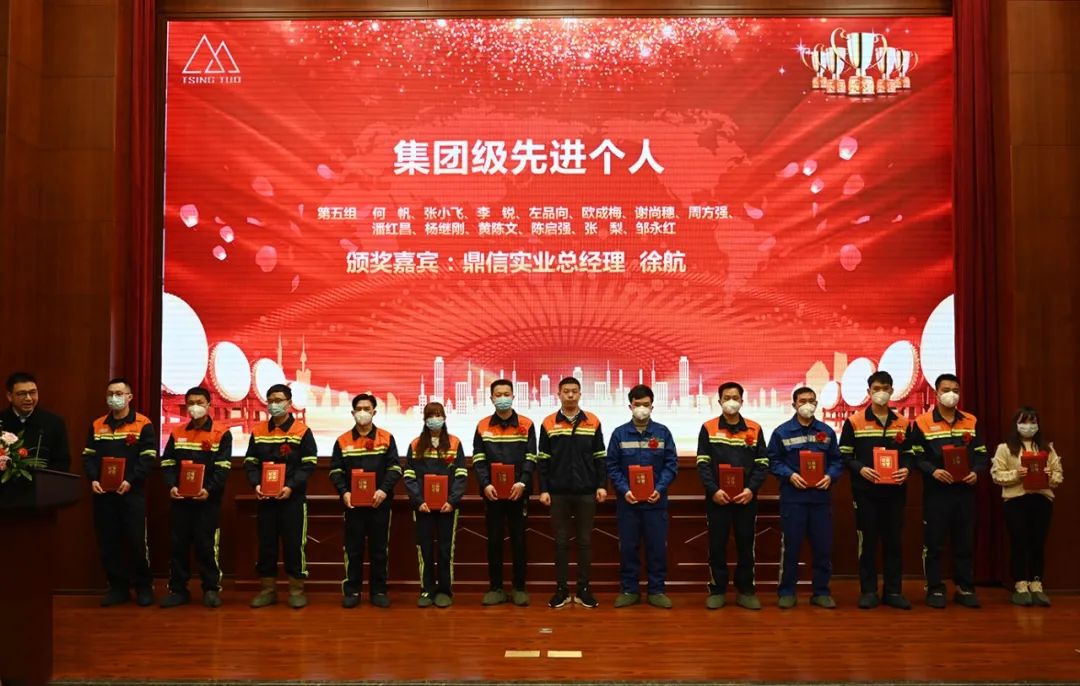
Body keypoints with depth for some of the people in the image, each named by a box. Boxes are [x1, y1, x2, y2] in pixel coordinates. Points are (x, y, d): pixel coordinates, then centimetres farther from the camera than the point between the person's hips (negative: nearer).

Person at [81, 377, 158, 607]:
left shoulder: (143, 424, -2)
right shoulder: (97, 425, 12)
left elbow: (148, 457, -7)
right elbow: (88, 456, 10)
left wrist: (130, 480, -18)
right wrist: (93, 479, -7)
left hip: (132, 493, -4)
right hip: (103, 494, 4)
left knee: (137, 541, -2)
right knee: (108, 542, 6)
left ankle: (144, 587, 11)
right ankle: (118, 587, 17)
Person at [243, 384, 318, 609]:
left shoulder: (302, 431, -2)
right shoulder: (258, 431, 10)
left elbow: (309, 464, -7)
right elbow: (250, 462, 9)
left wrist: (291, 486, -17)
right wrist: (256, 484, -9)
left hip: (293, 498, -4)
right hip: (264, 498, 4)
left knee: (294, 544, 0)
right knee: (265, 543, 8)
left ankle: (296, 590, 8)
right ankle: (267, 589, 18)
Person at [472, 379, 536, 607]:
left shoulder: (526, 425, 3)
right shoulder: (482, 426, 6)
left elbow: (530, 458, -2)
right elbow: (478, 460, 1)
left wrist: (522, 482, -16)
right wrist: (485, 484, -13)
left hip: (518, 492, -1)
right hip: (492, 493, 1)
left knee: (519, 540, 5)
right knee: (494, 540, 6)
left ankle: (519, 588, 14)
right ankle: (495, 588, 14)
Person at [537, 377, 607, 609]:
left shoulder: (593, 422, 4)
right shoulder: (548, 423, 2)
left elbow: (600, 457, 6)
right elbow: (543, 460, 3)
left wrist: (601, 485, -1)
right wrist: (543, 490, -3)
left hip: (586, 492, 0)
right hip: (558, 492, 0)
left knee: (585, 541, 6)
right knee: (561, 542, 5)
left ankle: (584, 589, 14)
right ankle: (561, 589, 13)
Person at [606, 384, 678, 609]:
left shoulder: (662, 432, 3)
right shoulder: (619, 433, 3)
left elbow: (671, 464, 1)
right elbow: (612, 466, 0)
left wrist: (660, 489, -13)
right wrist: (624, 490, -13)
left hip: (656, 501, 0)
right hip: (627, 501, 0)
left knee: (657, 546, 4)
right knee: (628, 547, 6)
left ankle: (656, 590, 16)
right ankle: (629, 590, 17)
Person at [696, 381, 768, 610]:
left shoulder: (755, 429, 6)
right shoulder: (708, 428, 2)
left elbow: (762, 464, 3)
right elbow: (703, 464, -2)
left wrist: (751, 489, -11)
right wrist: (713, 490, -14)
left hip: (746, 499, 1)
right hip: (717, 498, -1)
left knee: (746, 545, 7)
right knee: (716, 545, 4)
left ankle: (745, 590, 17)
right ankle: (717, 590, 14)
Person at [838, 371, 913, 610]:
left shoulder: (902, 423, 10)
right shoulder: (854, 421, 1)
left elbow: (909, 454, 14)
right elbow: (844, 455, 0)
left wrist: (906, 469, -7)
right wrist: (860, 469, -17)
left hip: (894, 490, 3)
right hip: (866, 491, -3)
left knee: (894, 541, 6)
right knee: (867, 541, 2)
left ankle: (893, 591, 15)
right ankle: (868, 591, 9)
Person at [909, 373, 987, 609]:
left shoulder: (971, 422, 10)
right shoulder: (922, 422, -1)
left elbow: (981, 453, 11)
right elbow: (916, 456, -3)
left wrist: (976, 472, -8)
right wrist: (933, 471, -19)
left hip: (965, 490, 3)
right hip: (936, 491, -3)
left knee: (965, 541, 8)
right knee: (933, 542, 1)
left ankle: (965, 589, 19)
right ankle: (935, 589, 10)